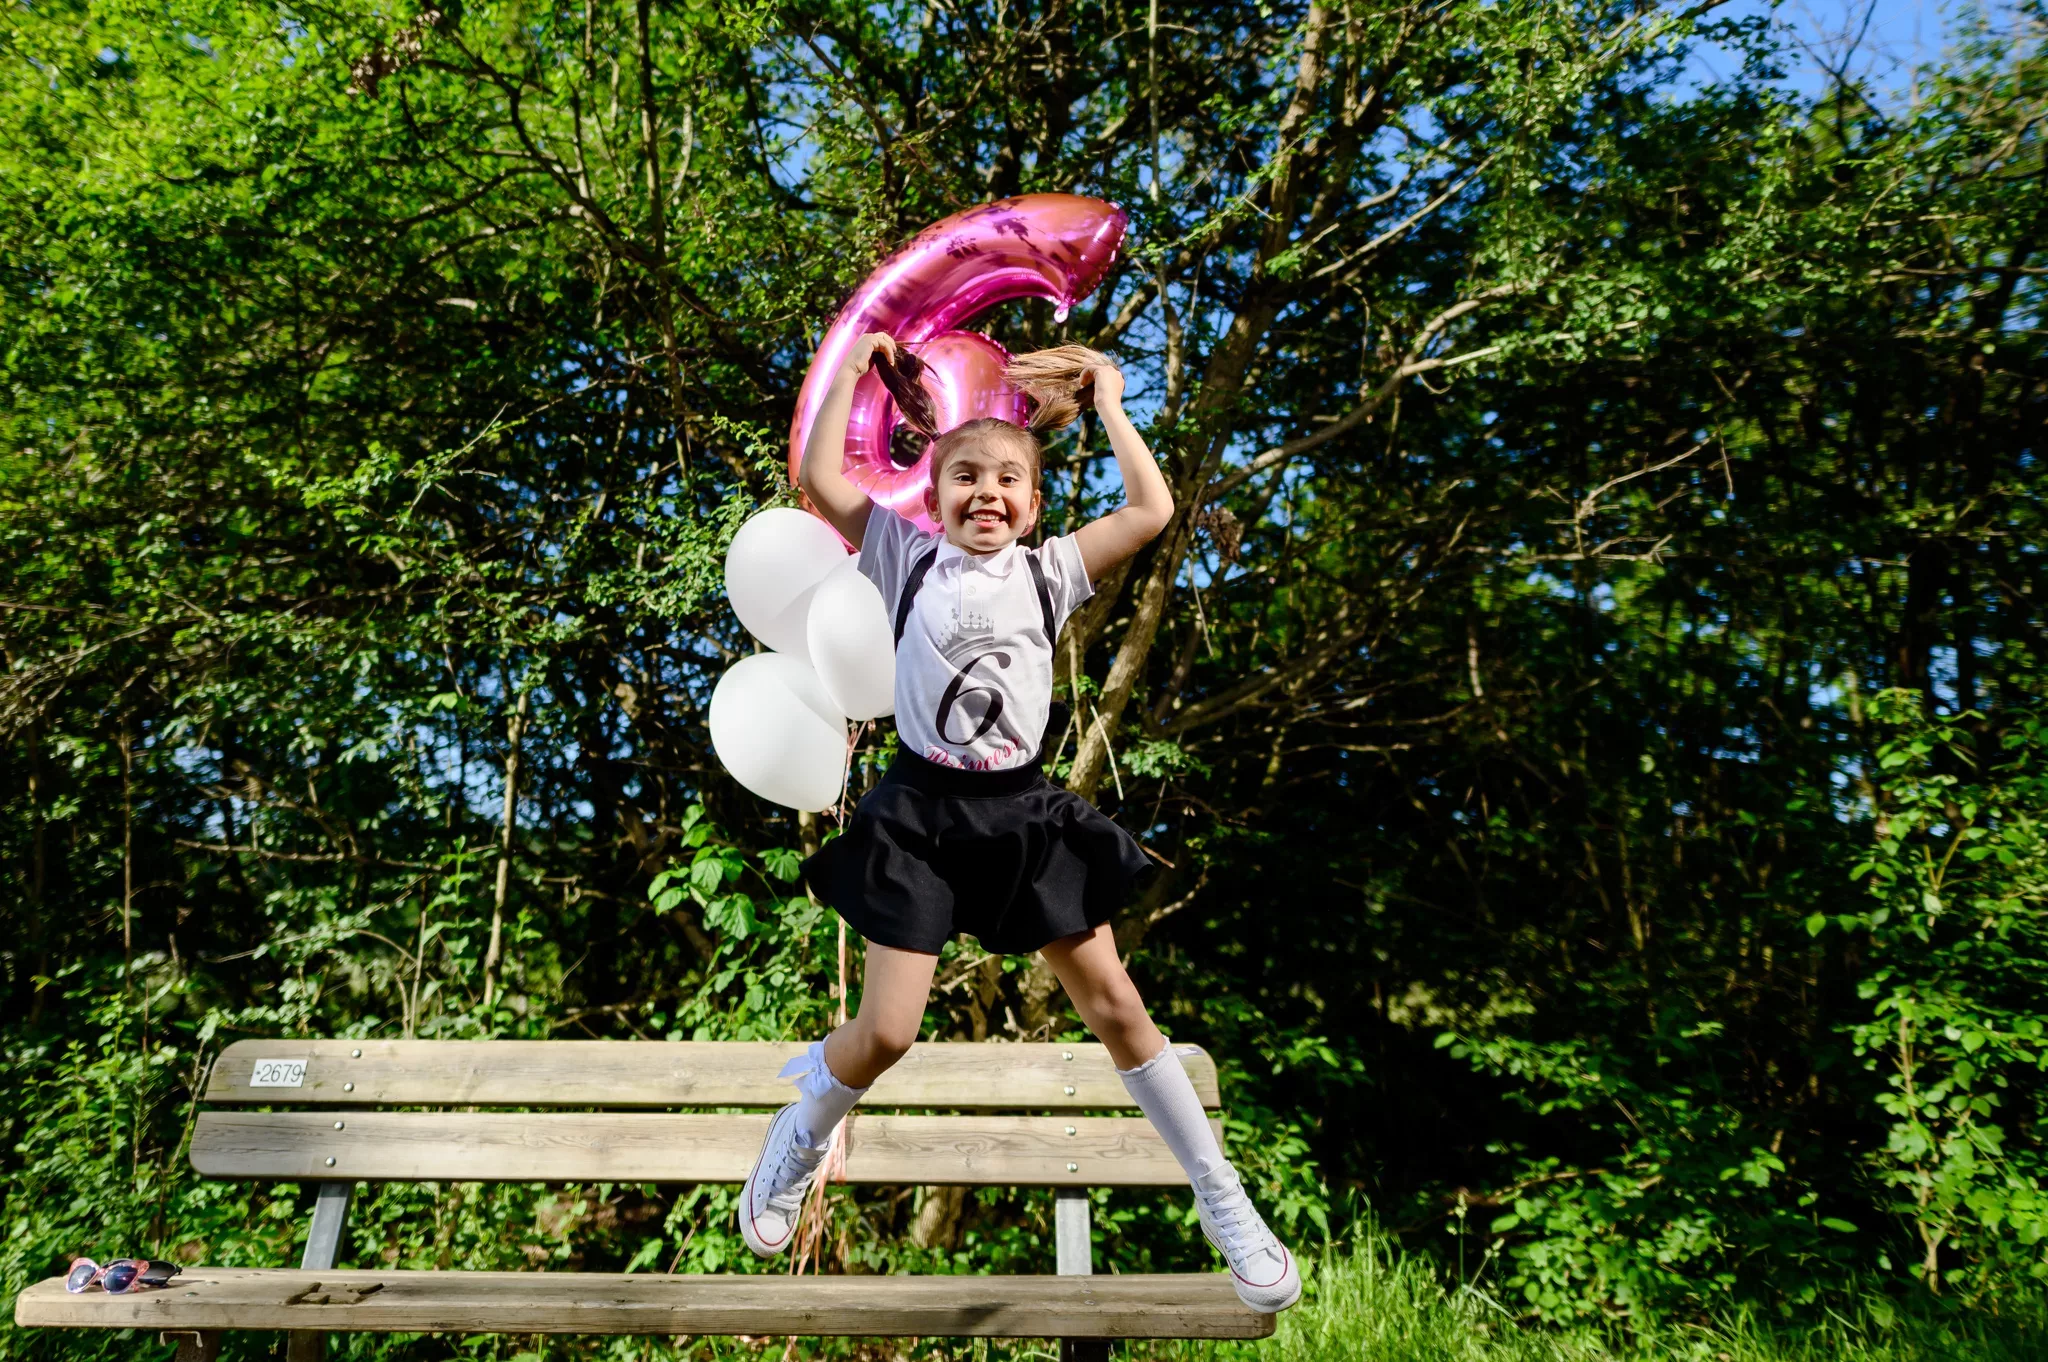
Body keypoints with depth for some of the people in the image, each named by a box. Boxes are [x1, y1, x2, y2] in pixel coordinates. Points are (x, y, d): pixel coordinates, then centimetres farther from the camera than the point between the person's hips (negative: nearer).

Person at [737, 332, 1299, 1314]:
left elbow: (1151, 510, -3)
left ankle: (1224, 1204, 18)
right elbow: (819, 479, -5)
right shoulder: (907, 559, 2)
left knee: (1116, 1008, 4)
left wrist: (1107, 402, 3)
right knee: (886, 1032, -3)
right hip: (919, 812, -1)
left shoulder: (1050, 572, 5)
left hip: (1025, 811, 2)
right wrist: (851, 371, -1)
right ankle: (800, 1139, 33)